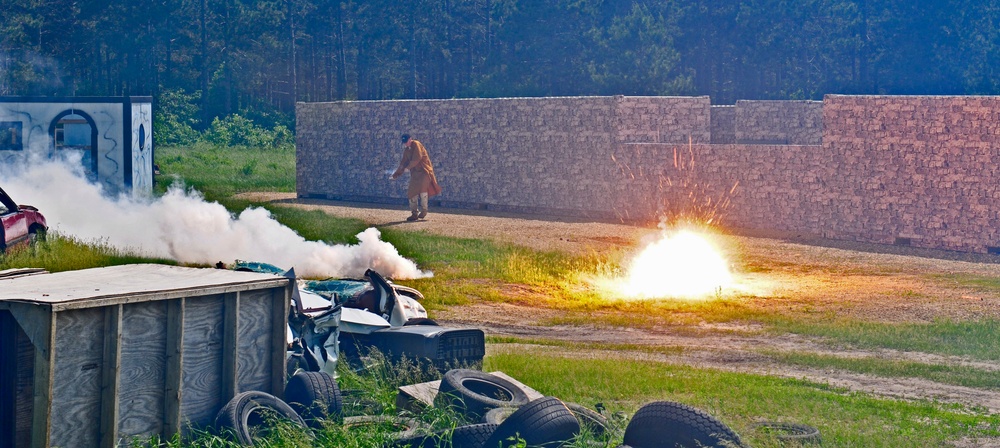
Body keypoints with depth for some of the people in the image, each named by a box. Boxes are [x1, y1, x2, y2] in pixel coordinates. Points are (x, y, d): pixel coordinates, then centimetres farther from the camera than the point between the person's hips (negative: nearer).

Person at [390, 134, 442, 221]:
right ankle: (414, 214, 8)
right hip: (415, 173, 8)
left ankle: (424, 210, -10)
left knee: (422, 187, -23)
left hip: (424, 171, -8)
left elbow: (417, 158, -22)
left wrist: (408, 167, -23)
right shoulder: (406, 150, 13)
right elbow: (403, 163, 17)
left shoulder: (416, 145, -10)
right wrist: (395, 175, 14)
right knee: (412, 191, 2)